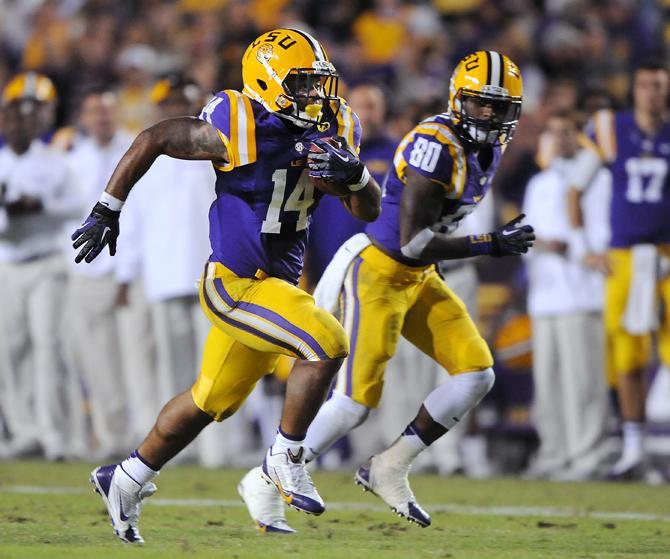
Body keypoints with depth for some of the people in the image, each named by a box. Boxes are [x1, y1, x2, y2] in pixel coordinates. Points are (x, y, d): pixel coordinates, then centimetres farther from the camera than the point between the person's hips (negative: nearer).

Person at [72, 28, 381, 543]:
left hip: (278, 286, 8)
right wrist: (107, 211, -6)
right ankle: (286, 458, -7)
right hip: (235, 283, -8)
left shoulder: (333, 130, 1)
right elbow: (152, 140, -9)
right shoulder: (239, 130, -18)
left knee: (211, 402, 19)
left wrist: (353, 173, -21)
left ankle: (125, 481, 36)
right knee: (327, 344, -25)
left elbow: (369, 211, 2)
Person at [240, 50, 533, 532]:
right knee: (357, 402, -11)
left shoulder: (489, 147, 5)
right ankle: (267, 481, 6)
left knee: (476, 374, -2)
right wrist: (492, 245, -23)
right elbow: (413, 241, -26)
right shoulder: (437, 144, -24)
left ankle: (389, 469, 7)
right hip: (377, 272, -9)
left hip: (420, 277, 9)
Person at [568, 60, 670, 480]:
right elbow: (576, 191, 10)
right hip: (624, 256, 1)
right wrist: (584, 249, 5)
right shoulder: (612, 130, 2)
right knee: (628, 361, 2)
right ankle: (634, 452, 9)